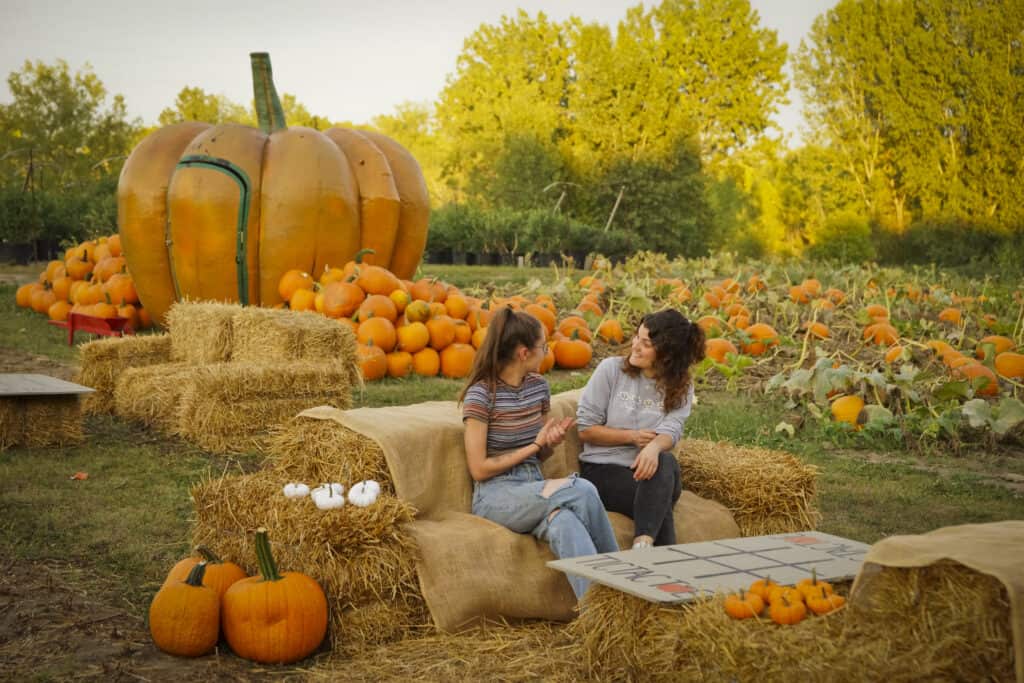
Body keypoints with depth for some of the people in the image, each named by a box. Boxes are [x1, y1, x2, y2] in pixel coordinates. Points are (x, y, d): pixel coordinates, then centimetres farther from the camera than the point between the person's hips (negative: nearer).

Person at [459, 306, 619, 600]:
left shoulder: (539, 386, 10)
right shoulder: (480, 395, -9)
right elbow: (479, 469, -10)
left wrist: (552, 440, -3)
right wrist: (534, 445, -7)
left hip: (535, 491, 5)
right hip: (495, 496, -5)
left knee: (563, 521, -34)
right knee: (581, 490, -31)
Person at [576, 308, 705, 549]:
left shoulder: (681, 386, 8)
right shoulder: (611, 369, 2)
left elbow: (671, 430, -13)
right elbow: (585, 429, 1)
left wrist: (654, 446, -38)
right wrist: (632, 437, -11)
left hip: (646, 469, 2)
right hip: (602, 469, -2)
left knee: (665, 462, -37)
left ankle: (642, 546, -48)